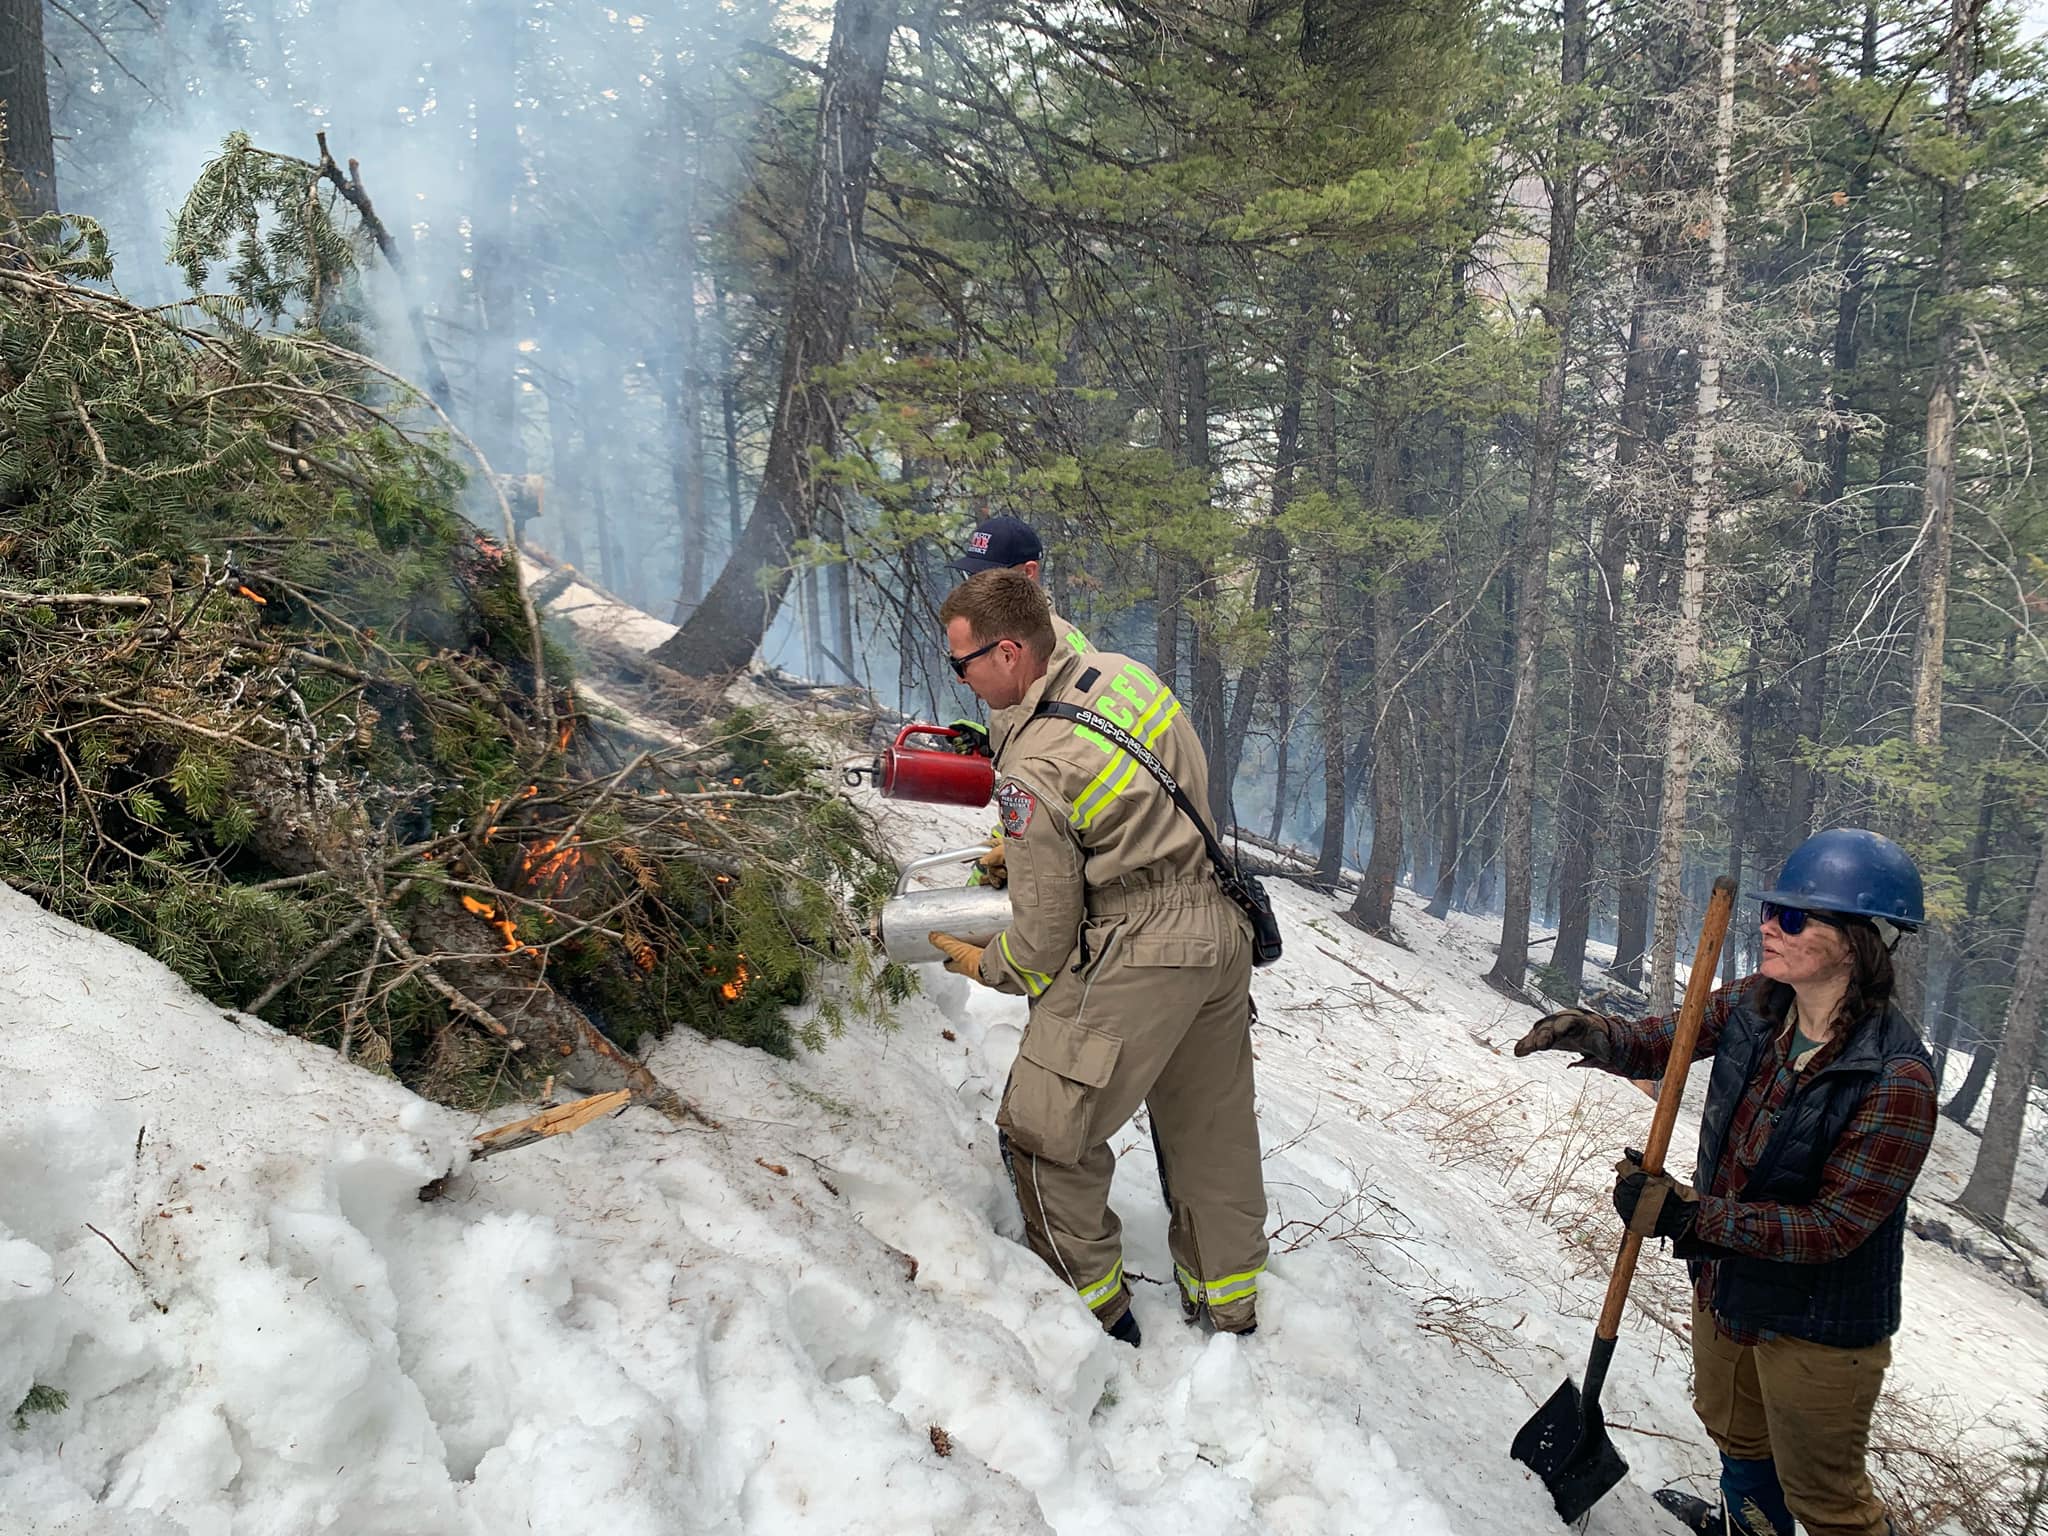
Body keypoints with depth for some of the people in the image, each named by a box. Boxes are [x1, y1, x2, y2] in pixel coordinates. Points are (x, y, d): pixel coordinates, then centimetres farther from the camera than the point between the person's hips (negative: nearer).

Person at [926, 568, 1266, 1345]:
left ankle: (1094, 1305, 20)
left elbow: (1044, 938, -12)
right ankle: (1229, 1303, 38)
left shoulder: (1033, 774, -20)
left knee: (1043, 1133, 6)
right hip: (1221, 928, 9)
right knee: (1210, 1128, 22)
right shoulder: (1124, 672, 1)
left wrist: (983, 965, 10)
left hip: (1136, 957, -9)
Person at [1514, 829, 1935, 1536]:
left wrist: (1687, 1214, -34)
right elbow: (1662, 1043, 1)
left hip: (1818, 1325, -7)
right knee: (1733, 1427, 34)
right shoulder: (1755, 1004, -12)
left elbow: (1832, 1227, -29)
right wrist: (1595, 1033, -22)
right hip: (1724, 1283, 7)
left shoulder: (1896, 1079, -32)